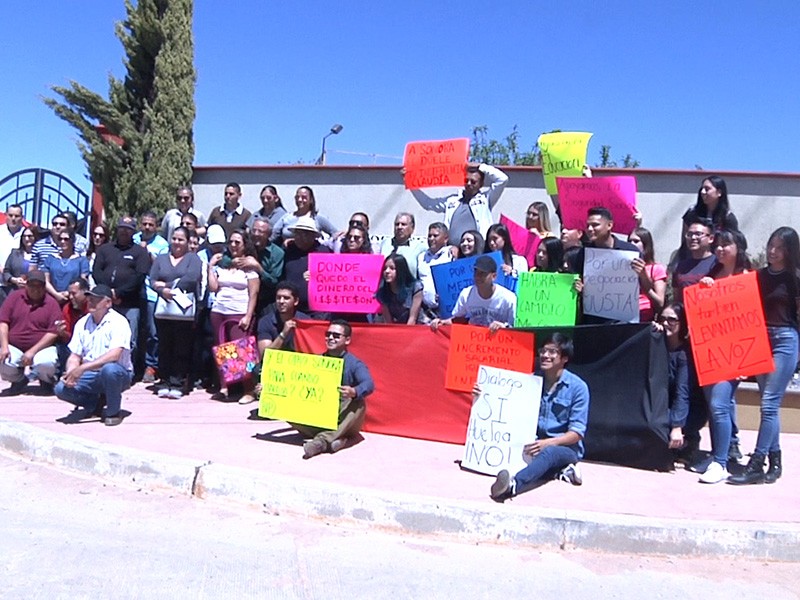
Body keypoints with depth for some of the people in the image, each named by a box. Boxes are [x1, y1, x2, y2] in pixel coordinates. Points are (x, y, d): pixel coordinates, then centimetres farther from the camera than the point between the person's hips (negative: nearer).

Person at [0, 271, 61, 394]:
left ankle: (47, 380, 7)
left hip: (42, 348, -2)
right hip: (14, 347, 3)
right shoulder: (15, 297, 5)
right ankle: (19, 380, 10)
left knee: (47, 363, -34)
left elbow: (53, 333, -9)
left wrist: (33, 351, -18)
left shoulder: (52, 303, -2)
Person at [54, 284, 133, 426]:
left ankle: (113, 412, -13)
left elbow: (114, 355, -26)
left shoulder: (118, 322, -13)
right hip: (91, 376, 5)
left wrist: (82, 368, -31)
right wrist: (70, 373, -16)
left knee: (109, 369, -39)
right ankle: (96, 405, 8)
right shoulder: (82, 323, 6)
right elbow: (74, 356, 6)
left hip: (119, 374, -5)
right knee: (61, 388, -18)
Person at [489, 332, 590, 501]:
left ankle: (513, 485, -66)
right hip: (534, 443, 4)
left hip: (565, 446, -4)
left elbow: (577, 432, -8)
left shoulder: (578, 387, -5)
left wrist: (548, 442, -25)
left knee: (548, 453, -40)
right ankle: (560, 470, -23)